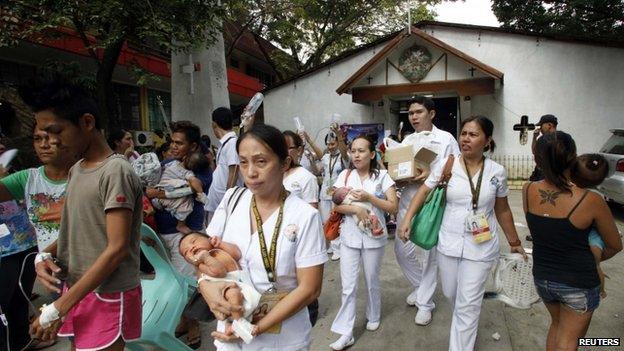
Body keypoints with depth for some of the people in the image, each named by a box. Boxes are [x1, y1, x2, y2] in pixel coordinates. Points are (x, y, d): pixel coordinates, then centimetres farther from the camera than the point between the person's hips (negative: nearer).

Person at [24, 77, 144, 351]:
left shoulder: (115, 171, -18)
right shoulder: (75, 171, 9)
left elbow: (117, 249, -21)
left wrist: (59, 308, -18)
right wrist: (45, 255, -2)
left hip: (108, 297, -7)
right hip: (75, 291, 7)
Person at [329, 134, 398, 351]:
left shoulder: (382, 176, -4)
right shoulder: (345, 175, 0)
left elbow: (393, 207, -8)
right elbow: (337, 205, -5)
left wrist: (369, 198, -19)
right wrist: (356, 209, -22)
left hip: (373, 238, -1)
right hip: (349, 238, 1)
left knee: (372, 282, 17)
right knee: (348, 287, 4)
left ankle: (373, 317, 42)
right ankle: (346, 333, 14)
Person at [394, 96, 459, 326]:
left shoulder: (446, 139, -2)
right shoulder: (406, 141, 13)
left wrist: (432, 176, -22)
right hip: (407, 202, 5)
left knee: (428, 254, 3)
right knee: (402, 250, 9)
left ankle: (425, 303, 20)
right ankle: (420, 286, 35)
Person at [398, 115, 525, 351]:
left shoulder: (497, 172, -4)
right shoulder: (446, 165, -7)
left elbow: (502, 210, 7)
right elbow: (423, 192, -1)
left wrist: (514, 242, 14)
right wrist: (407, 219, -12)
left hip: (480, 248, -1)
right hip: (448, 243, 2)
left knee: (468, 305, 2)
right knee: (451, 294, 19)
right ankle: (465, 325, 53)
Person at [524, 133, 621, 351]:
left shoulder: (528, 191, -14)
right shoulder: (591, 201, -23)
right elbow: (615, 246, -6)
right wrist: (592, 259, 12)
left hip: (542, 277, 4)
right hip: (579, 283, -3)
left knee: (556, 324, 29)